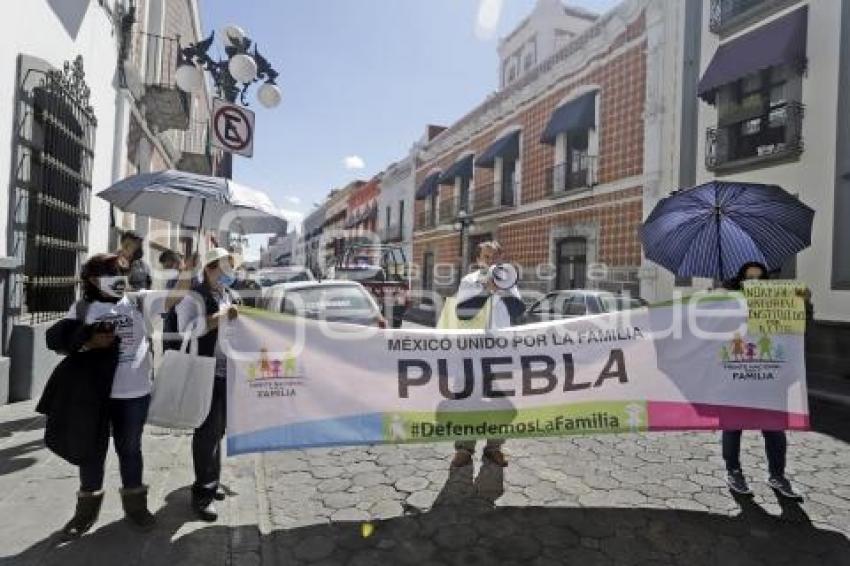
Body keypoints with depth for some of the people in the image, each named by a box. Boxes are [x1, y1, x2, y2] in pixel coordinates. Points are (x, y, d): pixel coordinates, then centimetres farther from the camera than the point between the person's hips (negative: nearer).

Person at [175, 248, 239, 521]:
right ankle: (203, 493, 11)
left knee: (218, 429, 17)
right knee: (207, 432, -1)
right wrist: (221, 316, -27)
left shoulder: (229, 296, 14)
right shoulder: (195, 297, -10)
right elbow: (187, 328, -26)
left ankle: (211, 482, 33)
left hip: (227, 373, 8)